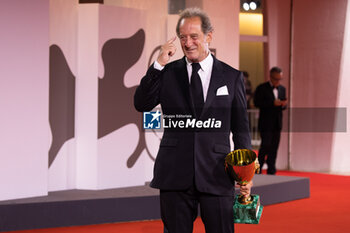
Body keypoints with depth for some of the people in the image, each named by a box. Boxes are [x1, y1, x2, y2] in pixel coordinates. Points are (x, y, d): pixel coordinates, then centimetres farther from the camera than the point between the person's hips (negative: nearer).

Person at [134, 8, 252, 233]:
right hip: (175, 175, 1)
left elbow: (241, 128, 8)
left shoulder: (232, 77, 7)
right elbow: (141, 104, -5)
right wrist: (158, 64, -12)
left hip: (216, 174, 0)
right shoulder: (167, 73, 7)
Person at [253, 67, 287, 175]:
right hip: (266, 124, -5)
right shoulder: (262, 88, -4)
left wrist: (283, 104, -7)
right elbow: (257, 103, -13)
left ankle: (271, 172, 10)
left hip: (277, 124, 6)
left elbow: (283, 105, 18)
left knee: (274, 148, 5)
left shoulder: (282, 89, 14)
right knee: (265, 146, -11)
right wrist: (272, 103, -20)